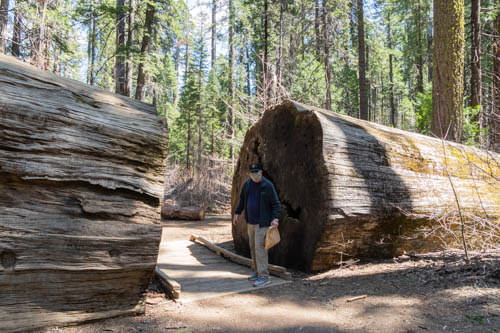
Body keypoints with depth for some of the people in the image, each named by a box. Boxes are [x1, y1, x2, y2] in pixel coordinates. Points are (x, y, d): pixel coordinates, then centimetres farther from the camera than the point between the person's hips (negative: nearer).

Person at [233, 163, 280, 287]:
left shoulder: (268, 186, -11)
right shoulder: (247, 184, 6)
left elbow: (276, 204, -10)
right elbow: (242, 199, 19)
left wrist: (275, 218, -21)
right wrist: (237, 213, 15)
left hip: (262, 223, -7)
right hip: (250, 222, 7)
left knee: (260, 248, -12)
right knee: (253, 248, 13)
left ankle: (264, 277, -8)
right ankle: (258, 272, 25)